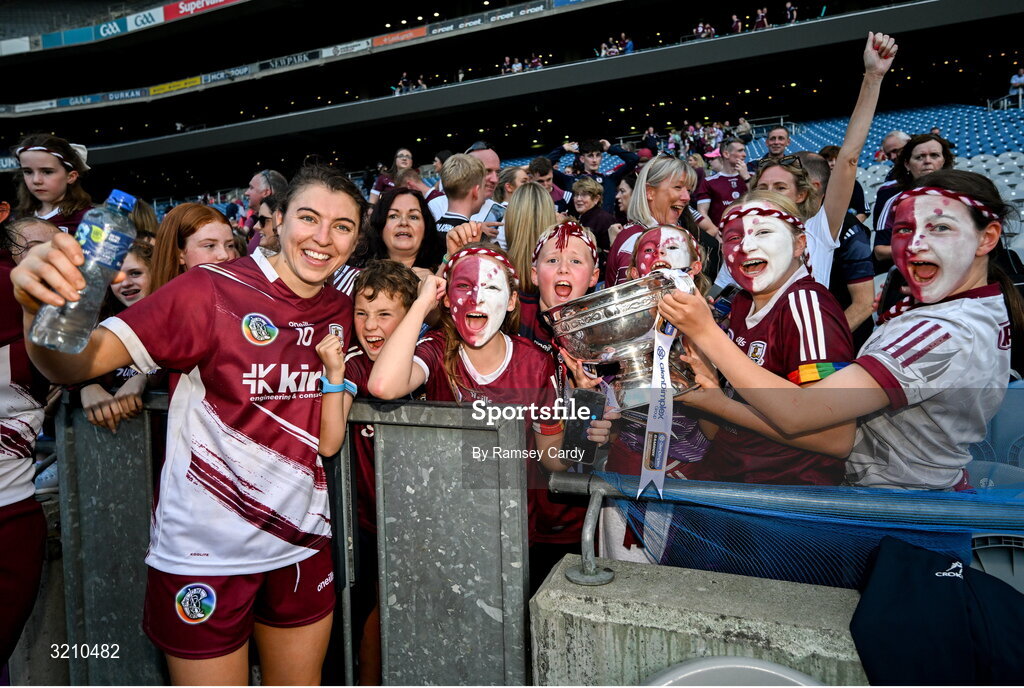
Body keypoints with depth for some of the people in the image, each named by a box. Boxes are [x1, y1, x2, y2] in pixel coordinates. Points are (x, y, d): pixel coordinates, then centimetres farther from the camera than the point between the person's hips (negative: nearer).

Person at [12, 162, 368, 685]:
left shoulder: (339, 312, 2)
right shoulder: (212, 289, -13)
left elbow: (326, 443, 1)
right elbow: (78, 363, -20)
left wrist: (336, 367, -13)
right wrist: (41, 310, -40)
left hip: (300, 543, 5)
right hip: (206, 552, -4)